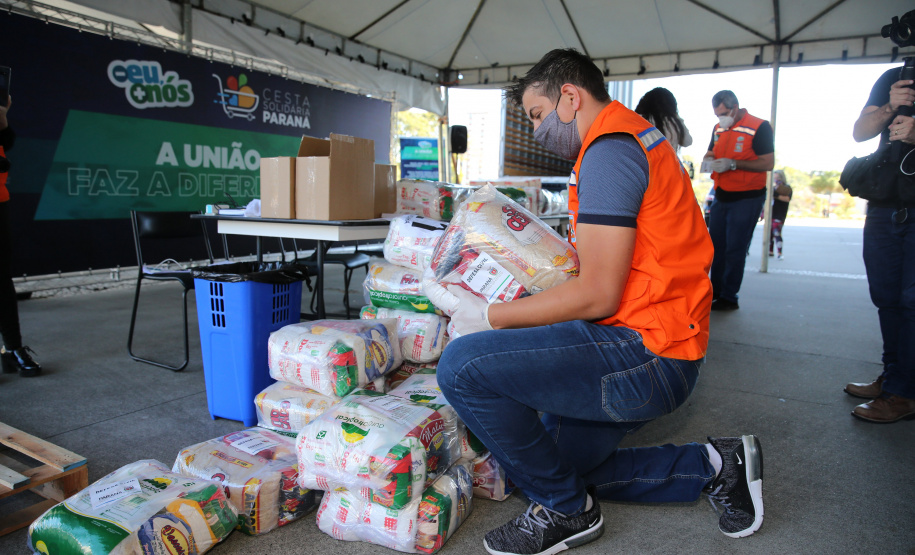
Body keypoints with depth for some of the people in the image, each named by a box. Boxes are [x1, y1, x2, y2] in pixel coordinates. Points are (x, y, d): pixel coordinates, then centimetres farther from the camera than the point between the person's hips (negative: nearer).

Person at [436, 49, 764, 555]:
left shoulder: (609, 148, -15)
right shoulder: (638, 138, 20)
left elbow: (597, 295, -21)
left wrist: (489, 316, -12)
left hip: (644, 352, -11)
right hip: (659, 346, 11)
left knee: (462, 365, -21)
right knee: (564, 463, 22)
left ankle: (567, 510, 0)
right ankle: (714, 467, 22)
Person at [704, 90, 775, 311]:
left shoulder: (759, 127, -11)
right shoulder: (718, 129, 10)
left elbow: (768, 163, -15)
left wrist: (733, 164, -24)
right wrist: (710, 160, -4)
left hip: (747, 198, -7)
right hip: (721, 196, 7)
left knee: (734, 250, -3)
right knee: (716, 246, 9)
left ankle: (728, 298, 6)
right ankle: (715, 292, 19)